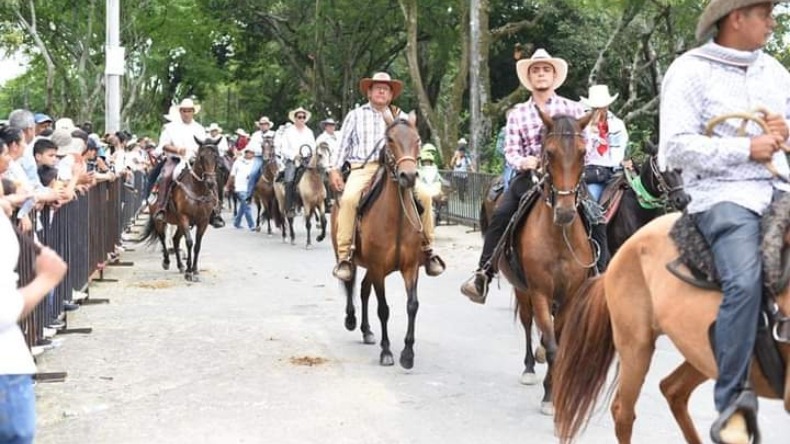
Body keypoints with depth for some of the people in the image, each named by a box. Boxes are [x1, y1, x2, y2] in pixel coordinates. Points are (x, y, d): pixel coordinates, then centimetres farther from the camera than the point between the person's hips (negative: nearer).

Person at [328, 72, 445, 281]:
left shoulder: (401, 118, 20)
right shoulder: (355, 115, 18)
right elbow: (343, 144, 15)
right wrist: (334, 169, 4)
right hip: (363, 169, -2)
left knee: (424, 195, -20)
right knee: (349, 199, -32)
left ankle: (427, 248, -5)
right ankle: (344, 256, -27)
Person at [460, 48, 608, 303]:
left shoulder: (572, 108, 8)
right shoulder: (517, 113, 11)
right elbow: (511, 150, 4)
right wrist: (523, 161, -18)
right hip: (529, 176, 1)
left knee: (596, 220, -20)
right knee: (500, 217, -21)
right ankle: (483, 275, -18)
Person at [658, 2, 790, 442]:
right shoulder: (689, 71, -2)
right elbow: (677, 146, -10)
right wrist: (745, 150, -14)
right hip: (722, 193, -6)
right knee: (745, 279, -30)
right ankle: (732, 407, -25)